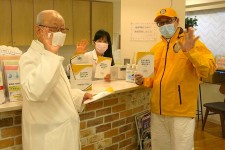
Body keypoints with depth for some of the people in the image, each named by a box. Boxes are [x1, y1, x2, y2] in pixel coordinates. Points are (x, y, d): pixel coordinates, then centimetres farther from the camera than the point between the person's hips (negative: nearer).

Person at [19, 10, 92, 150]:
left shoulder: (49, 57, 10)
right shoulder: (30, 58, -18)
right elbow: (35, 92, -37)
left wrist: (79, 96, 7)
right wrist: (51, 55, -32)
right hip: (48, 139, -9)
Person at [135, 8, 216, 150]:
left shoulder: (191, 42, -5)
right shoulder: (156, 48, 11)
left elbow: (208, 69, -17)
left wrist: (191, 51, -30)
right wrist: (143, 80, -1)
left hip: (181, 112, -5)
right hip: (158, 110, 6)